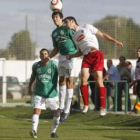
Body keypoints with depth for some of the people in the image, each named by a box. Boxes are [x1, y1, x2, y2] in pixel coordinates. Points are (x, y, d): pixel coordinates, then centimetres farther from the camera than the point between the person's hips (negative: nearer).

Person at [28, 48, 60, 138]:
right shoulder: (36, 66, -2)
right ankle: (34, 131, -27)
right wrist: (29, 87, 18)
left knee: (57, 113, 6)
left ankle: (53, 132, 22)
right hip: (39, 94, 0)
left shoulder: (54, 65, -11)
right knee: (36, 111, -18)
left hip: (52, 94, 0)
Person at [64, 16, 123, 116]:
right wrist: (71, 56, 9)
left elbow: (102, 35, 8)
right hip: (86, 57, 5)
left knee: (99, 80, -11)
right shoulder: (74, 37, 24)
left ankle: (102, 107, -8)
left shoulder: (87, 27, 10)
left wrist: (115, 41, -2)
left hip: (96, 55, -5)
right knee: (83, 79, -14)